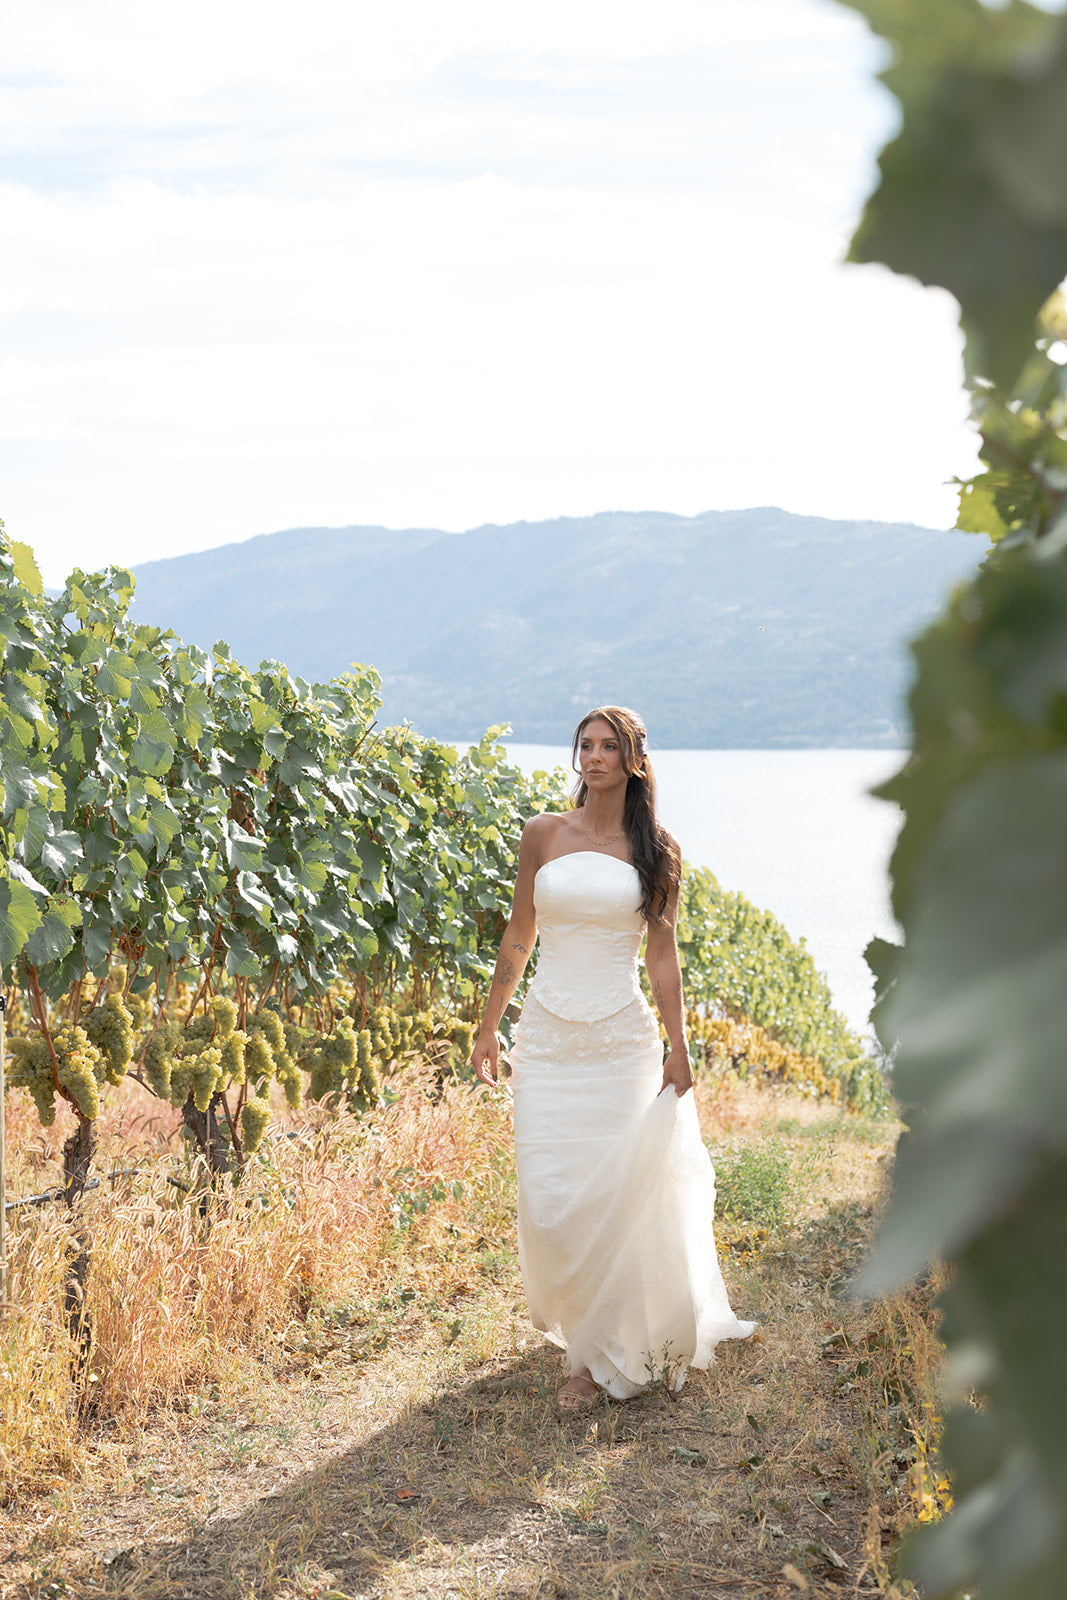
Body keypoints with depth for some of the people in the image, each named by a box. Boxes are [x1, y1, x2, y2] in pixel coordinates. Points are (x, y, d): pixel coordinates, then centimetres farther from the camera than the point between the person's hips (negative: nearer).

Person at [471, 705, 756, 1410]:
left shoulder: (656, 850, 2)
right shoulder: (544, 834, 5)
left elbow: (663, 955, 4)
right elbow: (518, 938, 10)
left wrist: (678, 1047, 1)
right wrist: (488, 1027, 11)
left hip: (623, 1037, -1)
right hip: (549, 1035, 1)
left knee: (614, 1193, 0)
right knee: (549, 1196, -2)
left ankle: (602, 1357, 18)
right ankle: (574, 1317, 27)